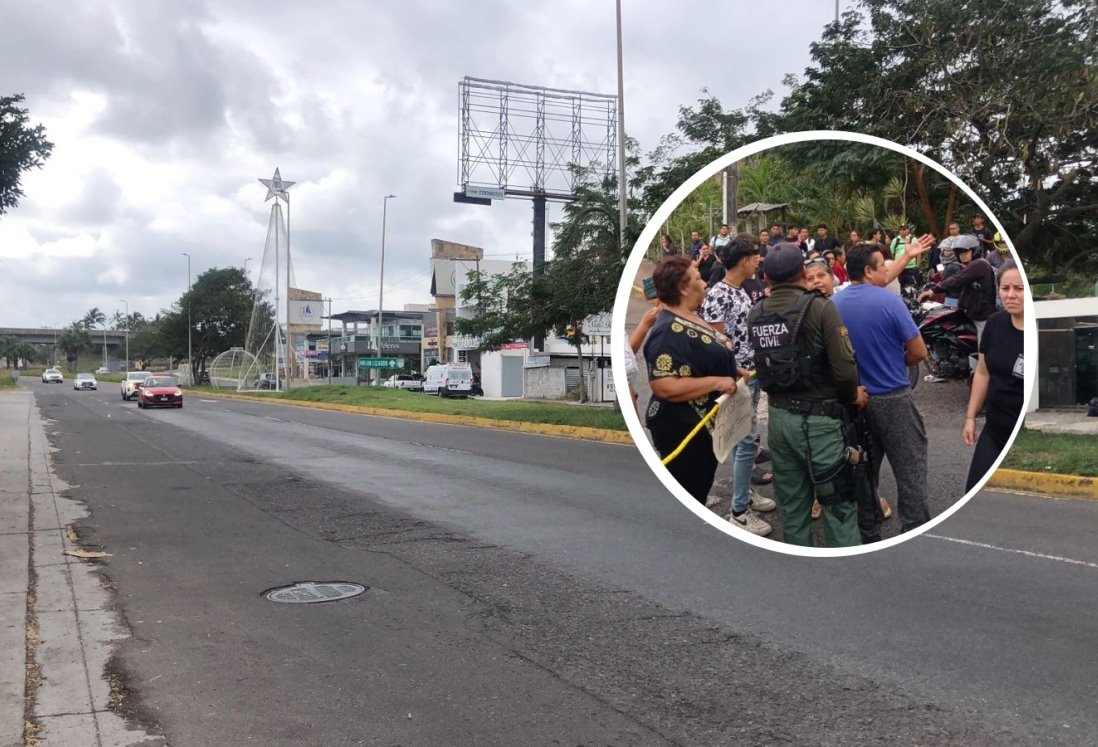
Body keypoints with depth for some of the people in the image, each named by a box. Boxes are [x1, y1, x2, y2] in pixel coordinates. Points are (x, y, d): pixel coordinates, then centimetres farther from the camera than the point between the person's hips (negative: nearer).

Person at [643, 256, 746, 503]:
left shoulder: (690, 317, 9)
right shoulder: (670, 331, -23)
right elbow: (665, 386, -32)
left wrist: (731, 372, 7)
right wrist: (717, 382, -25)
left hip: (703, 425, 10)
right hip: (682, 430, -10)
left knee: (698, 493, 22)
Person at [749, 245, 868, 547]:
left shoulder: (755, 315, 3)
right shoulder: (819, 307, -13)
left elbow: (764, 363, 3)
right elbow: (844, 367, -15)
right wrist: (852, 395, 1)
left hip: (778, 416, 5)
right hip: (818, 417, -5)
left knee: (791, 503, 14)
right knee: (839, 501, 4)